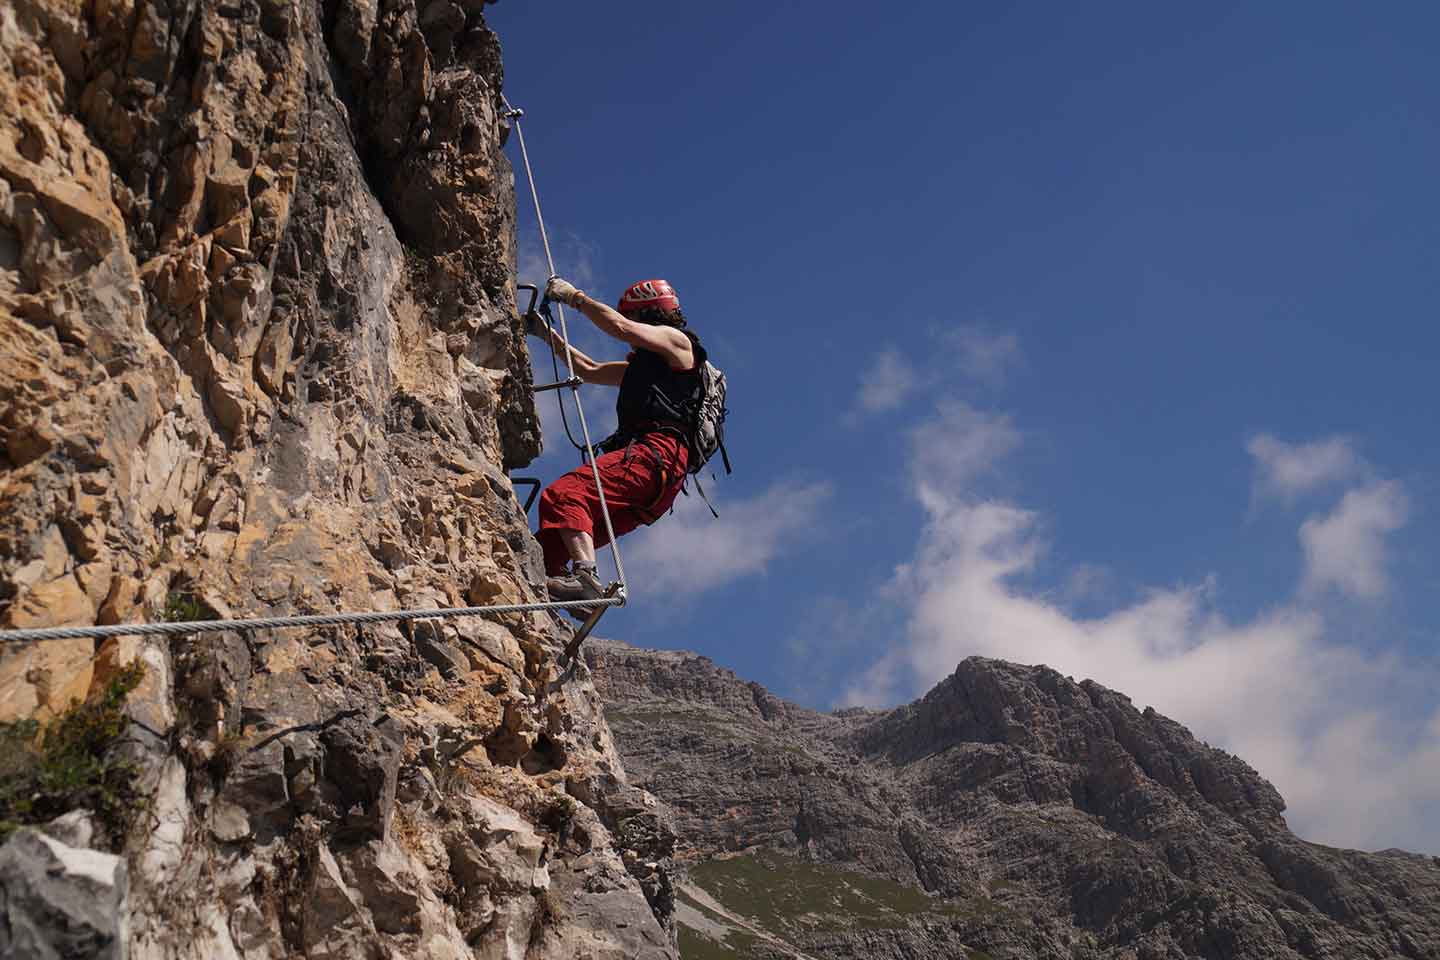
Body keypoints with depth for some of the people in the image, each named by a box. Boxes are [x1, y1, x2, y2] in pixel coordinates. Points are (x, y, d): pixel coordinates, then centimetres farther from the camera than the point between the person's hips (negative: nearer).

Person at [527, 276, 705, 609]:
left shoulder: (677, 341, 13)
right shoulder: (641, 365, 39)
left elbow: (619, 327, -1)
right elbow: (590, 370, 44)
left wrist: (574, 296, 10)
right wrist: (548, 334, 41)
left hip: (658, 453, -9)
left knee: (564, 494, -30)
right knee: (550, 540, -3)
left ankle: (586, 577, -46)